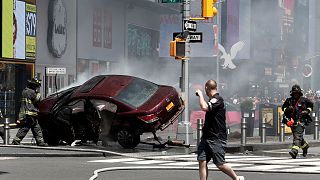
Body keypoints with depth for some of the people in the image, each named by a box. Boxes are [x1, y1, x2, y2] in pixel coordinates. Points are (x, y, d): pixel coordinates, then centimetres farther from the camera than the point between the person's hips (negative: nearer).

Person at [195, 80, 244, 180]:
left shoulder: (217, 100, -14)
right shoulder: (212, 101, 15)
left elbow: (204, 107, -30)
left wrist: (200, 94, -18)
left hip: (217, 139, -9)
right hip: (206, 137, 9)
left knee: (220, 164, -4)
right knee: (202, 162, -3)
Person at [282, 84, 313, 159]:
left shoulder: (304, 100, 2)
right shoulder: (289, 100, 6)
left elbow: (311, 105, 16)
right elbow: (283, 107, 18)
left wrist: (307, 111, -1)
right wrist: (287, 109, -4)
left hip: (301, 121, -4)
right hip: (292, 121, 4)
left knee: (297, 136, -18)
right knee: (297, 136, 13)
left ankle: (294, 150, -31)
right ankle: (305, 146, 41)